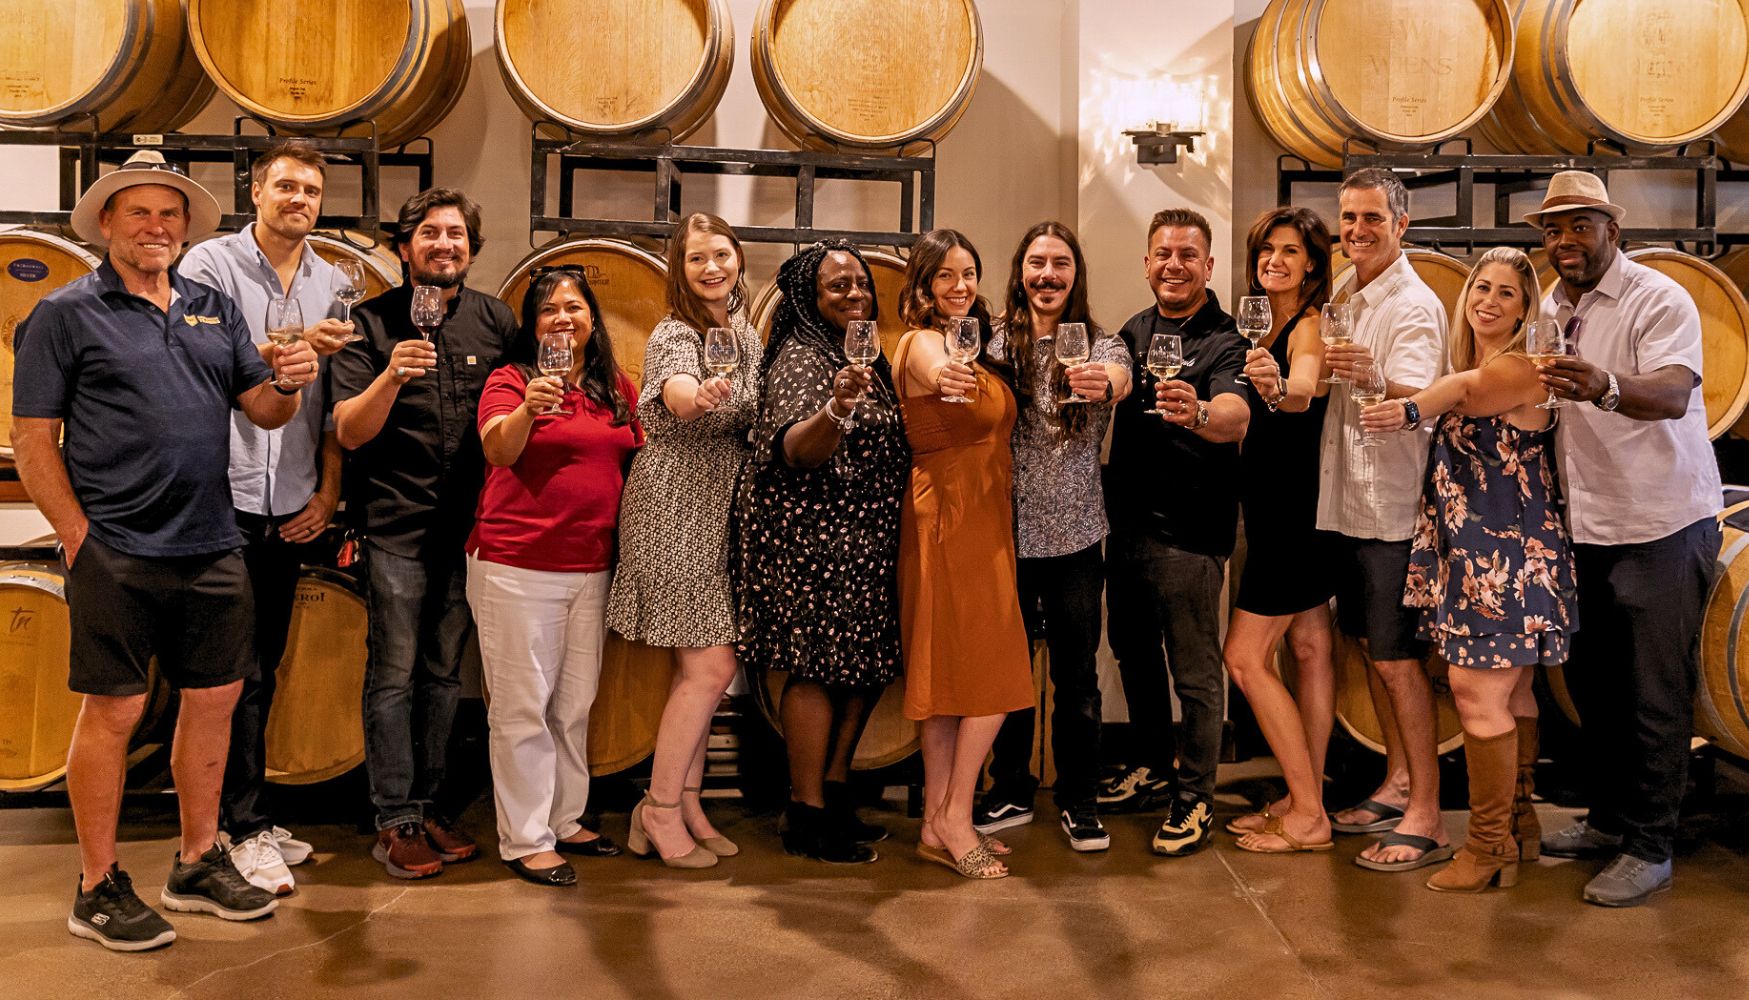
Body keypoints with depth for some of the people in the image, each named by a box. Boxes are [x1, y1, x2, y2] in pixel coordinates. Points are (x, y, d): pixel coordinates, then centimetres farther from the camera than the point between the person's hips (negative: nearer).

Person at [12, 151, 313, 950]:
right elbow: (32, 440, -4)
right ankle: (98, 889, 16)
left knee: (215, 699, 11)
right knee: (113, 709, 2)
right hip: (116, 554, -5)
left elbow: (263, 413, 12)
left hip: (212, 548, 5)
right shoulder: (67, 314, -1)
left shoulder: (214, 310, 13)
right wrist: (78, 538, -10)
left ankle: (198, 864, 27)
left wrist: (285, 383, -10)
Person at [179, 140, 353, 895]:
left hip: (291, 506, 5)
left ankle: (245, 815, 23)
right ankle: (245, 827, 7)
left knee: (262, 666, 12)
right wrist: (294, 348, -23)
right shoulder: (210, 265, -2)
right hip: (226, 497, -5)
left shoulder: (331, 283, 11)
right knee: (239, 670, -2)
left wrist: (327, 493, 5)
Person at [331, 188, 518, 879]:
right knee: (395, 673, -1)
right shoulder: (371, 323, -2)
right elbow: (349, 433, -8)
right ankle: (395, 821, 9)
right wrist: (391, 376, -26)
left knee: (445, 672, 11)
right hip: (397, 525, -3)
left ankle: (428, 807, 21)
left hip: (470, 527, 3)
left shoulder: (497, 321, 5)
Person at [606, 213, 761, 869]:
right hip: (675, 512, -7)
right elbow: (675, 389, -37)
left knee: (699, 667, 10)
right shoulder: (674, 334, -12)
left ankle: (687, 804, 20)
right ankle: (659, 809, 5)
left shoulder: (746, 336, 12)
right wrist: (697, 396, -59)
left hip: (723, 514, 7)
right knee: (711, 666, -9)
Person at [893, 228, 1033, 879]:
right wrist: (945, 378, -60)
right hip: (949, 522, -9)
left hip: (981, 521, 9)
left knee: (953, 678, 10)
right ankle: (953, 818, 4)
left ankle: (939, 824, 17)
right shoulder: (922, 343, -14)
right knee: (990, 675, -6)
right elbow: (936, 373, -39)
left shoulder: (976, 347, 16)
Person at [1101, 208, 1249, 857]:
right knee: (1133, 653, 18)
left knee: (1195, 673, 1)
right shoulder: (1134, 331, 8)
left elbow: (1236, 415, -32)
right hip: (1126, 521, 7)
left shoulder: (1225, 339, -13)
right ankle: (1155, 770, 36)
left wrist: (1199, 412, -53)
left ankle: (1195, 799, 16)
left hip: (1188, 531, -7)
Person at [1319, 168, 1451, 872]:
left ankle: (1426, 820, 3)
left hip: (1392, 504, -8)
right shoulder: (1345, 294, 13)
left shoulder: (1414, 306, -13)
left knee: (1397, 657, -5)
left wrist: (1373, 376, -47)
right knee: (1372, 647, 15)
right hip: (1349, 499, 8)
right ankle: (1398, 783, 29)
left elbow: (1415, 399, -29)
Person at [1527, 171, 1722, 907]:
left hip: (1661, 527, -7)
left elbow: (1674, 394, -30)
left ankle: (1649, 848, 9)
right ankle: (1608, 819, 28)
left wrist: (1606, 389, -48)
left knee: (1655, 696, -2)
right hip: (1585, 529, 7)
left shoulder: (1659, 300, -13)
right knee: (1594, 685, 14)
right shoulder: (1549, 312, 10)